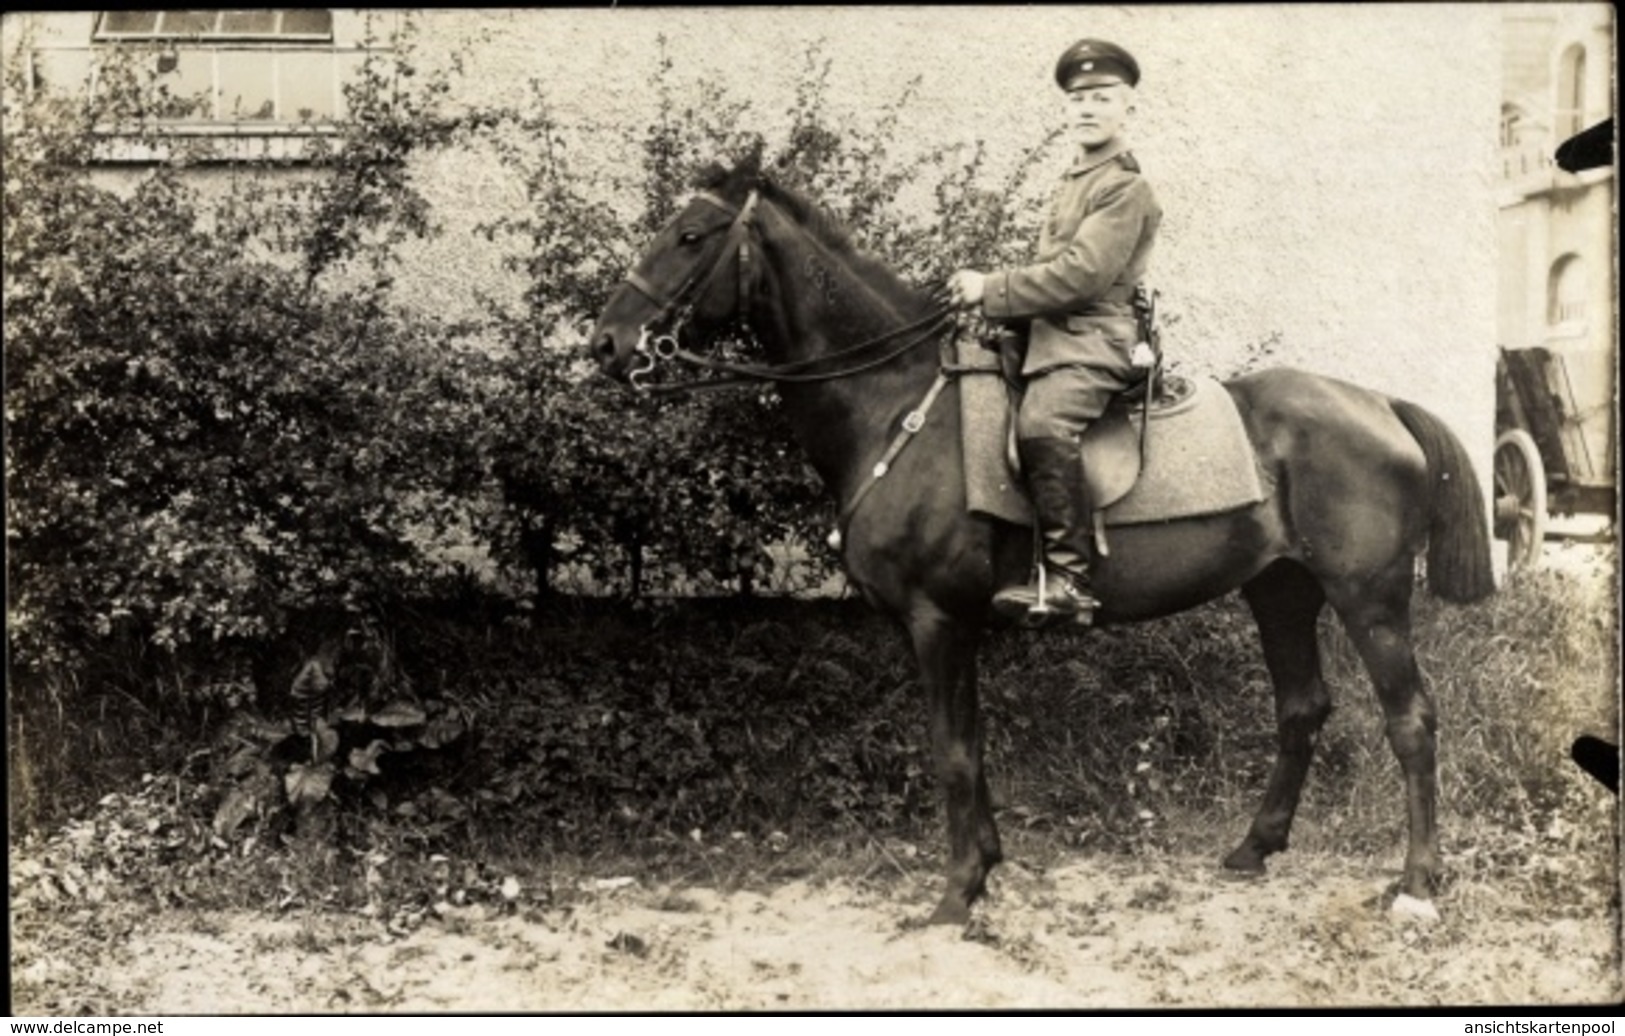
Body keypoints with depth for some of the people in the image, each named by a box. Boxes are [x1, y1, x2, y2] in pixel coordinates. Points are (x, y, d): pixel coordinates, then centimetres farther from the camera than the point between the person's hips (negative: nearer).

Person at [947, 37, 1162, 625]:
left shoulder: (1125, 189, -7)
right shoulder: (1073, 183, 23)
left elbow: (1078, 273, -17)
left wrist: (991, 290, -16)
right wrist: (991, 298, 10)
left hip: (1092, 342, -10)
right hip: (1051, 336, 10)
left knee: (1042, 423, -35)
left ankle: (1069, 578, -33)